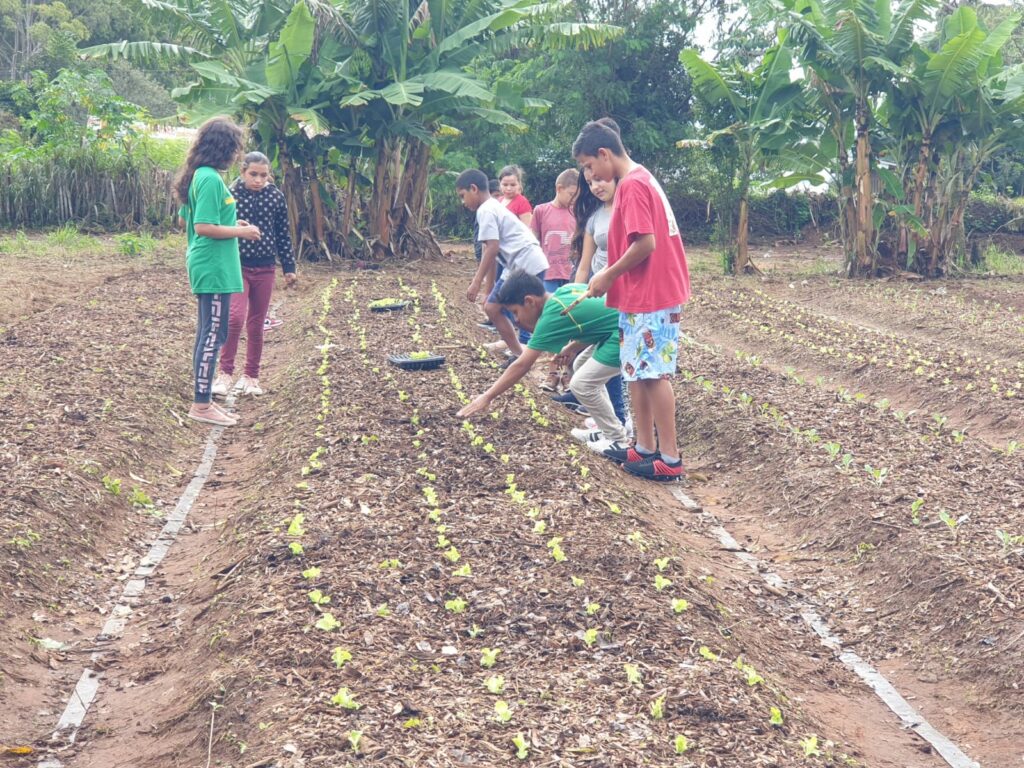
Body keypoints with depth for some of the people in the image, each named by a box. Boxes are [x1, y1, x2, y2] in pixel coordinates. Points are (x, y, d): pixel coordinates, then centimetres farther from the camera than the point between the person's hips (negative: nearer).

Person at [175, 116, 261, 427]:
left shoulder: (199, 175, 12)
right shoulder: (211, 179, -18)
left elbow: (188, 219, 20)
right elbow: (203, 227, -23)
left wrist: (231, 223, 16)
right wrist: (241, 232, -12)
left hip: (206, 266, 10)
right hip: (214, 268, -10)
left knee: (207, 333, 15)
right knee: (213, 335, -5)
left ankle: (203, 399, 22)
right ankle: (201, 406, 1)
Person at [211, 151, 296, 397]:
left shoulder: (276, 197, 1)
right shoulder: (231, 195, -6)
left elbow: (283, 234, 8)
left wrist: (289, 267, 8)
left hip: (265, 269, 3)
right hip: (237, 266, -3)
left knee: (257, 323, 9)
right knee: (235, 317, -17)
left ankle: (251, 376, 21)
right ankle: (226, 372, -3)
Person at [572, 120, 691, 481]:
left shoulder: (632, 184, -16)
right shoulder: (640, 179, 15)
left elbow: (645, 244, -23)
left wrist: (608, 276, -12)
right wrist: (610, 273, 11)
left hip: (650, 297, -10)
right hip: (642, 294, 10)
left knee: (654, 374, -5)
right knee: (636, 372, 13)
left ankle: (669, 459, 1)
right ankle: (645, 448, 19)